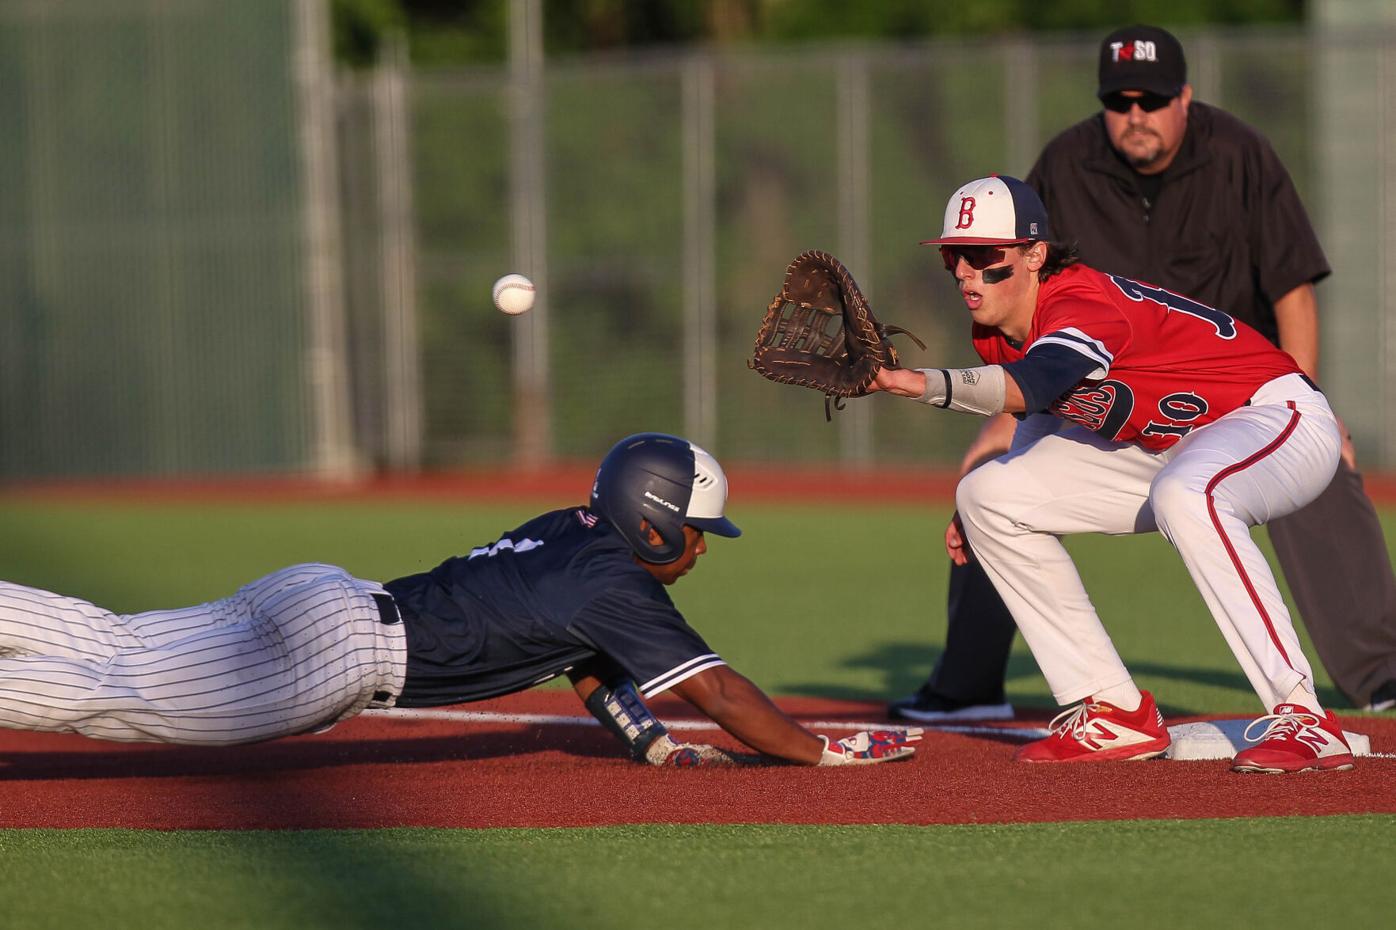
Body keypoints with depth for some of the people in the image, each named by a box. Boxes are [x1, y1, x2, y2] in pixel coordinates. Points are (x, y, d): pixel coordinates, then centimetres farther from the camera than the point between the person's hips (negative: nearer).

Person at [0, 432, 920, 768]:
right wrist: (822, 752, -6)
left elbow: (588, 658, 31)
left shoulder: (575, 532, 17)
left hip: (316, 598, 8)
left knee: (104, 644, 8)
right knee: (113, 694, -14)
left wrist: (655, 744, 22)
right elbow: (715, 687, -11)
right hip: (333, 648, -8)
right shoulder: (617, 585, -10)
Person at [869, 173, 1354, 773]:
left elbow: (1032, 384, -49)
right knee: (988, 495, 2)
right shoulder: (996, 333, -2)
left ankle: (1302, 720, -38)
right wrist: (982, 510, 5)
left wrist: (929, 384, -63)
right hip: (1165, 450, 10)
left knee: (1183, 496, -42)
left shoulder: (1083, 302, -29)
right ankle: (1114, 715, 4)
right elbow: (1040, 407, 16)